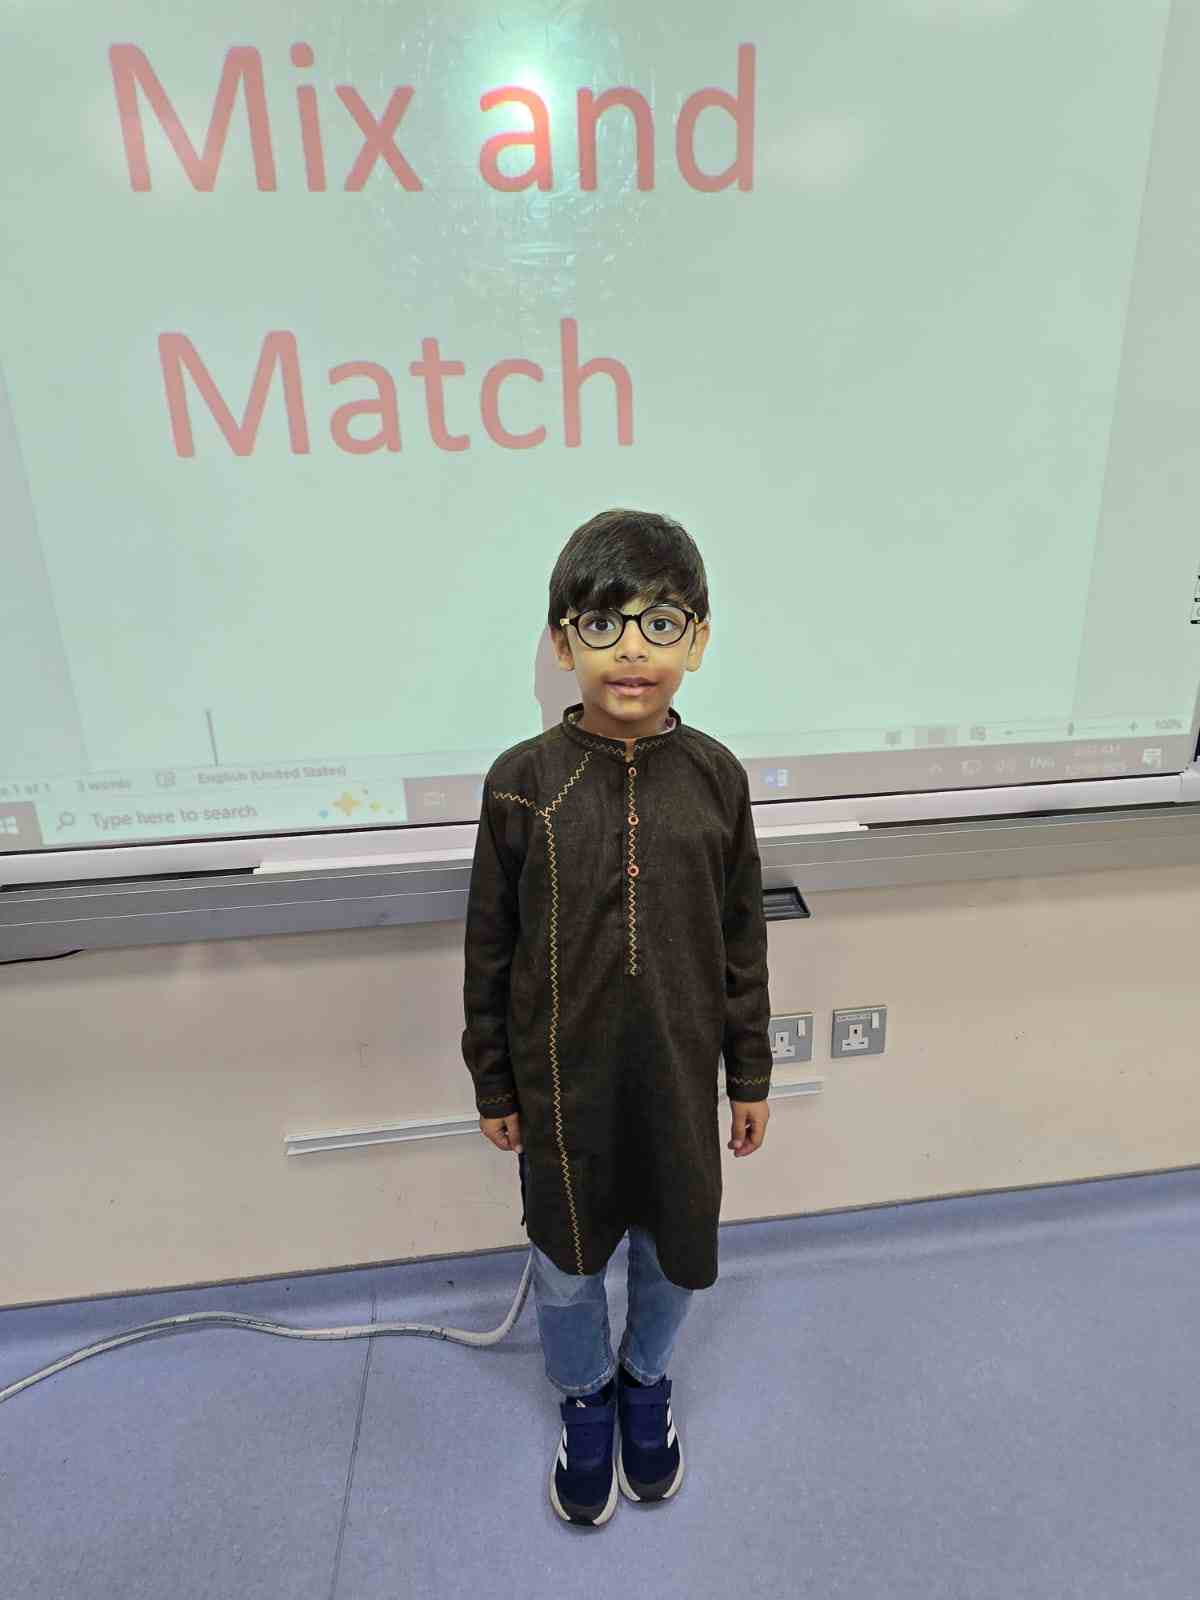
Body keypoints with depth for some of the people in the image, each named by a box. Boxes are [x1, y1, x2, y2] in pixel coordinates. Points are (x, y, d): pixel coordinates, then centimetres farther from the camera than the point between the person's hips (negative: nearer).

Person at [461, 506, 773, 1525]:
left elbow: (743, 941, 0)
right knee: (566, 1252, 20)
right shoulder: (523, 782, -14)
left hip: (679, 1070, 2)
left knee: (675, 1244, 21)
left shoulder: (715, 776, -10)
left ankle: (647, 1376, 54)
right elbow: (490, 949, -5)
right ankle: (585, 1398, 52)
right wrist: (492, 1085, 1)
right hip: (560, 1077, -1)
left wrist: (751, 1075, 5)